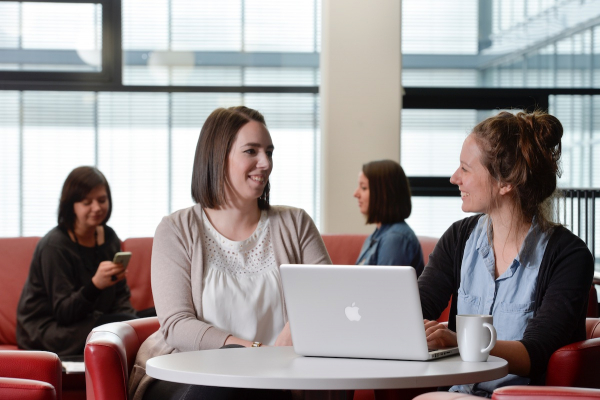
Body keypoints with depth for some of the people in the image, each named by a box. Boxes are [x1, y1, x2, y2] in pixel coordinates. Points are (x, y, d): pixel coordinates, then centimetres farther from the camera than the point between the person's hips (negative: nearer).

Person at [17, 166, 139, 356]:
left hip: (91, 321, 7)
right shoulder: (54, 246, -13)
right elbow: (63, 313, -17)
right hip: (47, 331, -7)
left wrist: (132, 321, -11)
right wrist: (95, 285, -35)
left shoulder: (109, 237, 9)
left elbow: (121, 297, 11)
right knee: (123, 324, -31)